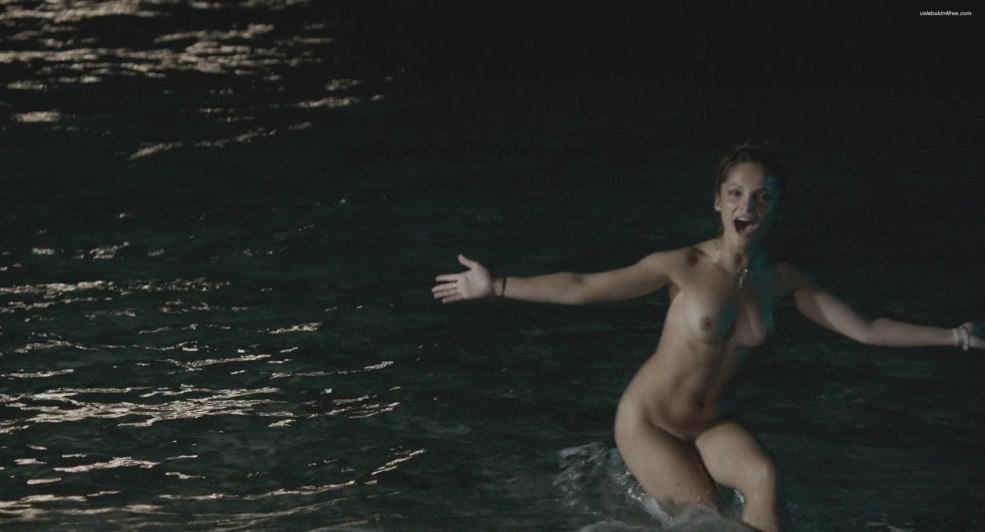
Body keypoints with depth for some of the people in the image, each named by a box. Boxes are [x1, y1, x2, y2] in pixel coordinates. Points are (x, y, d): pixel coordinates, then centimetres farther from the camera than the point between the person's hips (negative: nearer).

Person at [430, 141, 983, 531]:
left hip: (710, 426, 3)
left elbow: (868, 330, 2)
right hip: (648, 422, -3)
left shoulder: (782, 281, -3)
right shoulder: (685, 267, -17)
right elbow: (583, 287, -16)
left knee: (764, 477, -26)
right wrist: (495, 287, -23)